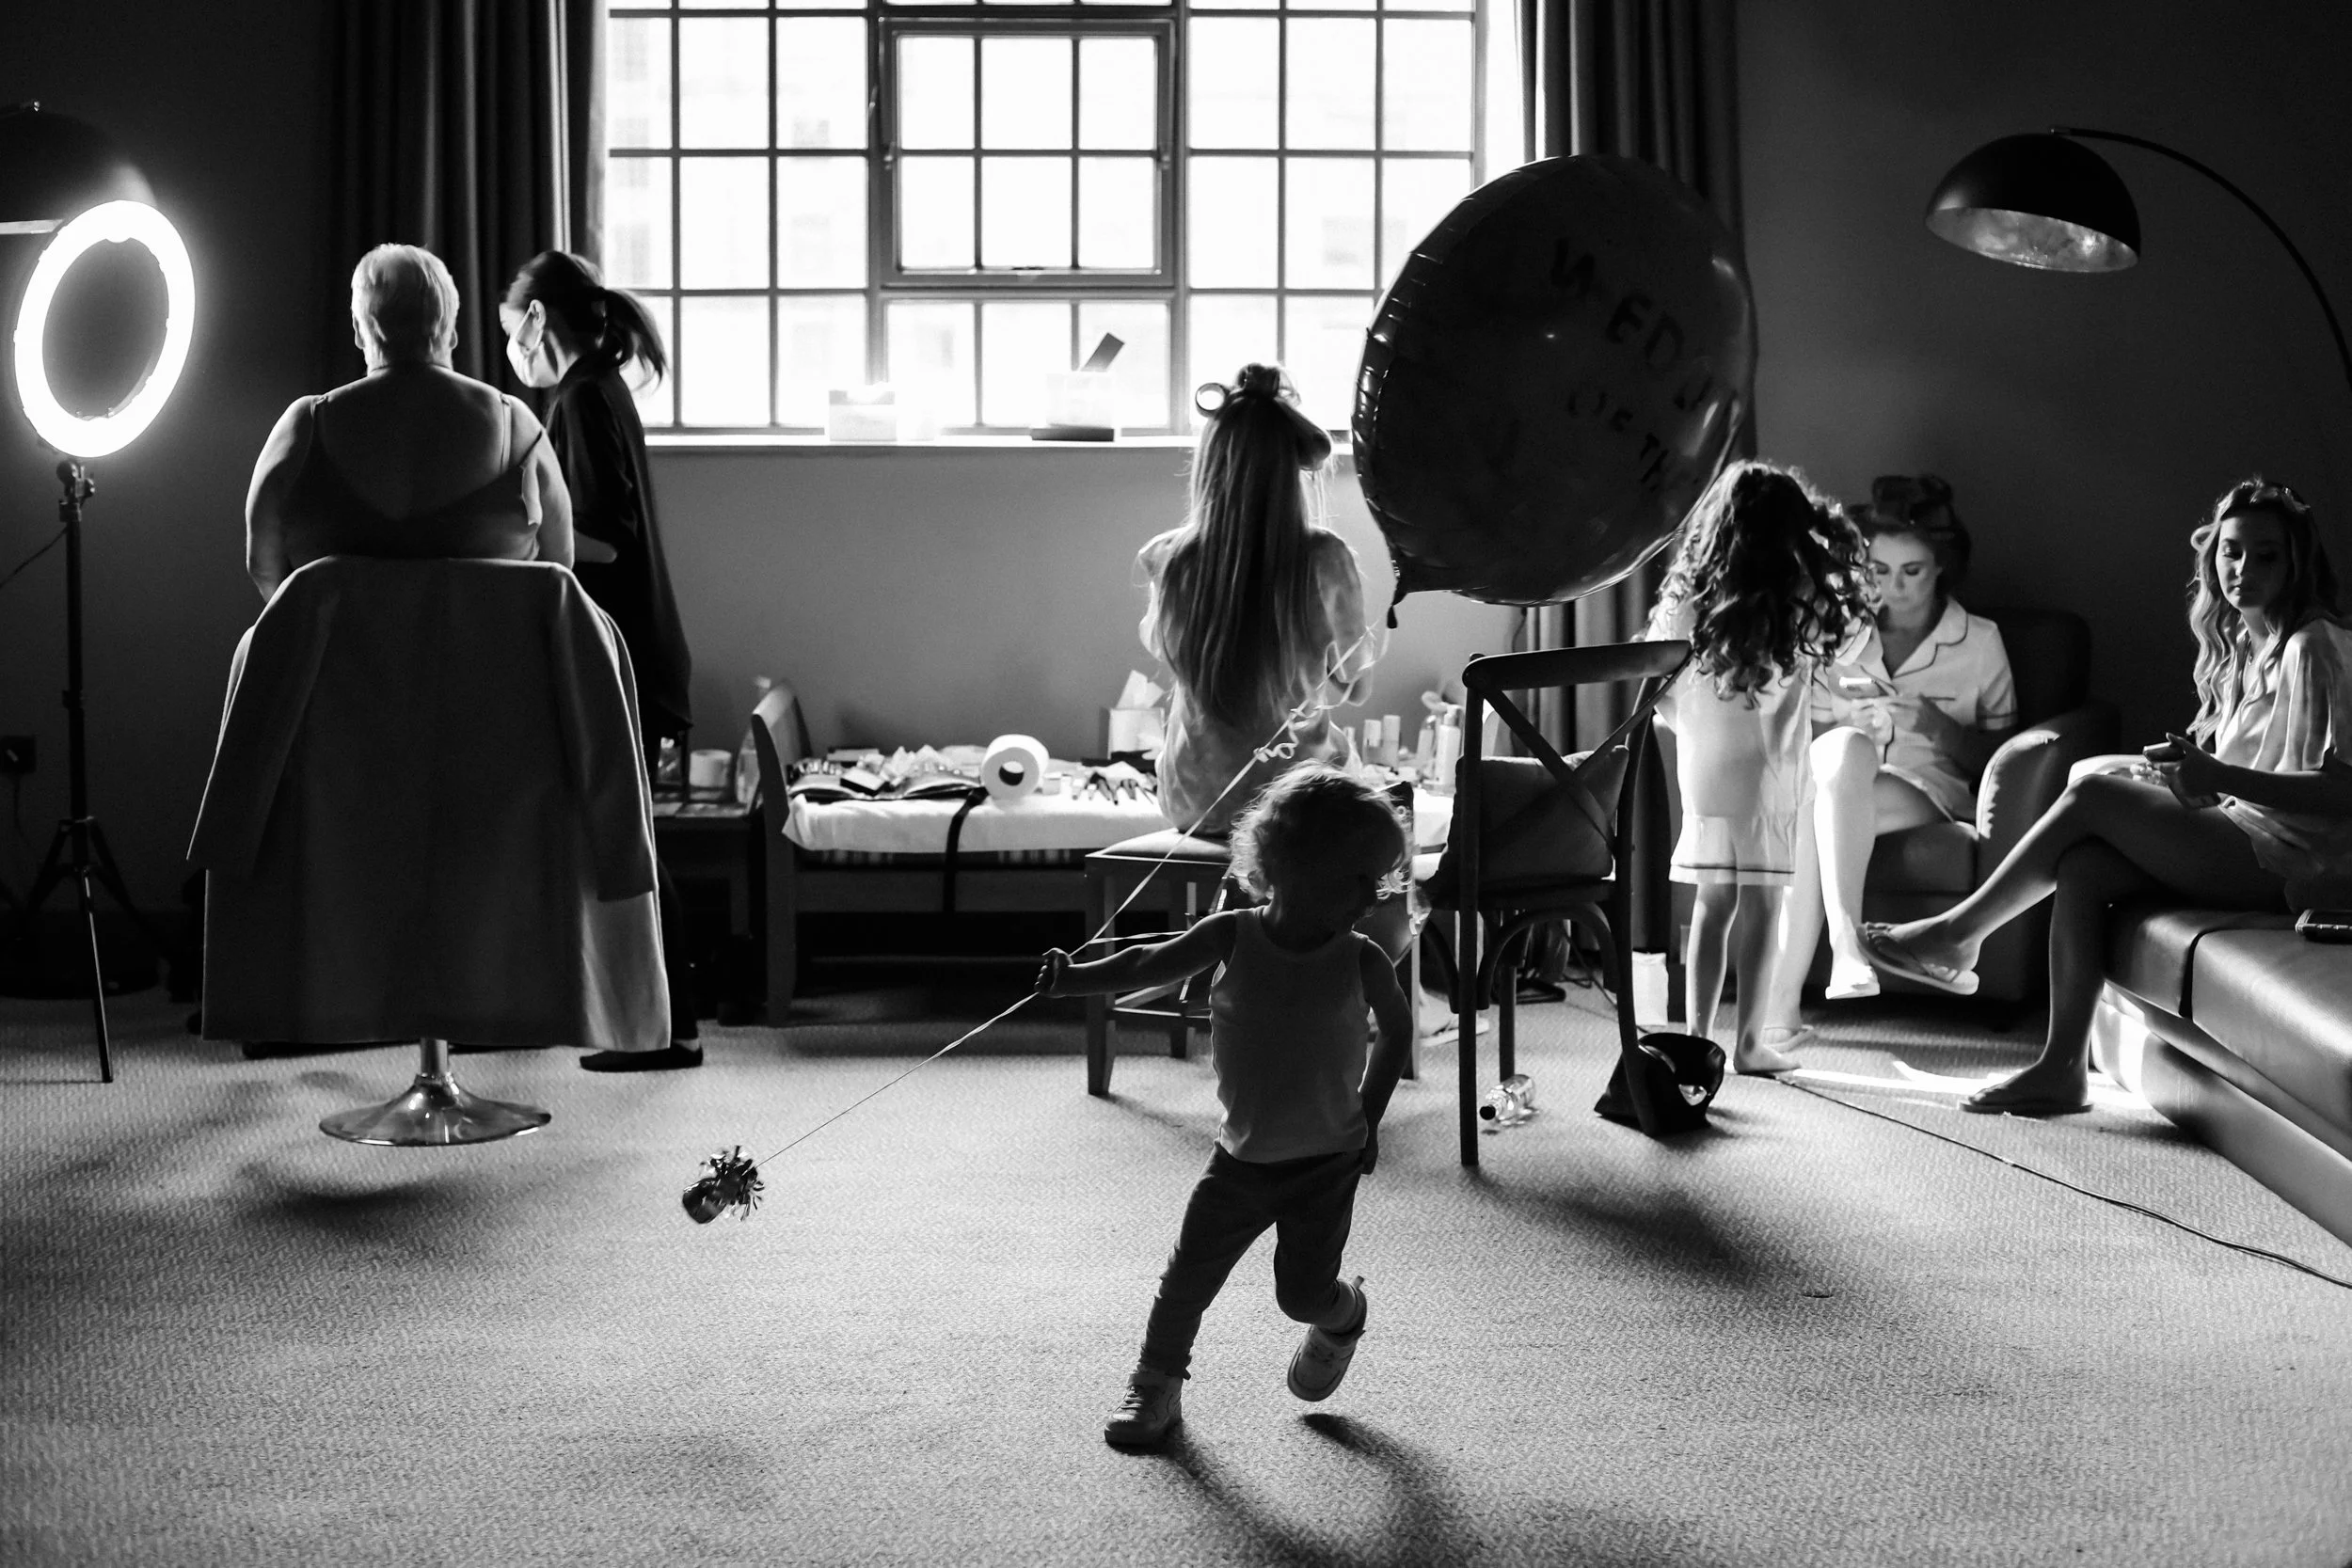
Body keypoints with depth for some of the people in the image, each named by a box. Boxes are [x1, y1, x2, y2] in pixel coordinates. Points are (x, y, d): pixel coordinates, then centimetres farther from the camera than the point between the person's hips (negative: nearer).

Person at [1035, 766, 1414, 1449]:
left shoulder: (1361, 960, -13)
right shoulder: (1233, 936, -12)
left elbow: (1396, 1028, 4)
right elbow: (1152, 964, -15)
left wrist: (1367, 1117, 5)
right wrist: (1073, 977, -31)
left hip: (1326, 1162, -1)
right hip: (1241, 1156, 1)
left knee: (1303, 1291, 3)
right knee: (1189, 1274, 5)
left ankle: (1342, 1315, 38)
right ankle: (1157, 1381, 26)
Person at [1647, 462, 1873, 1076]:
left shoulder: (1687, 598, -1)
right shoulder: (1798, 604, -10)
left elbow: (1661, 696, 2)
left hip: (1701, 767, 3)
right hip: (1765, 769, -3)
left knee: (1711, 903, 10)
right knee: (1761, 905, 3)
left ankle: (1698, 1036, 12)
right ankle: (1750, 1041, 6)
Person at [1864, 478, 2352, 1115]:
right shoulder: (2239, 640, 16)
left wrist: (2220, 777, -29)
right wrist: (2186, 762, -1)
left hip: (2291, 862, -8)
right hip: (2242, 842, 8)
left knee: (2094, 793, -17)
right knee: (2081, 864, -13)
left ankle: (1956, 936, -5)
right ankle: (2063, 1068, -14)